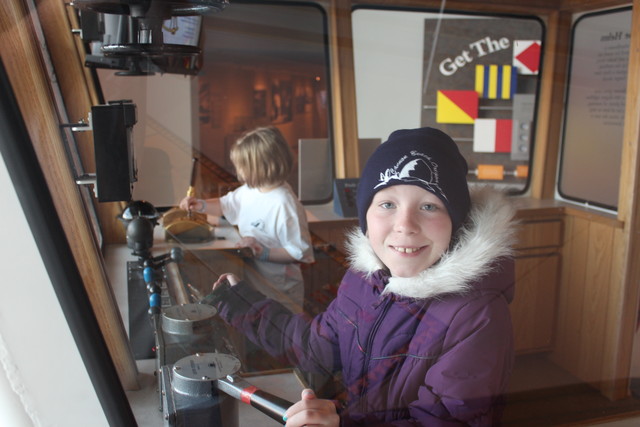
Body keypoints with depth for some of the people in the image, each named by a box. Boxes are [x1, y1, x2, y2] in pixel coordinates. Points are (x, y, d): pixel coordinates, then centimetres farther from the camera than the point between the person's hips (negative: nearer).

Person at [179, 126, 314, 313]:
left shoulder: (284, 205, -28)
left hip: (278, 289, -8)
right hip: (251, 277, 8)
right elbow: (225, 205, 18)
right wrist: (200, 205, 2)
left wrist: (263, 253, -27)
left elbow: (301, 252, -26)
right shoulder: (249, 191, -1)